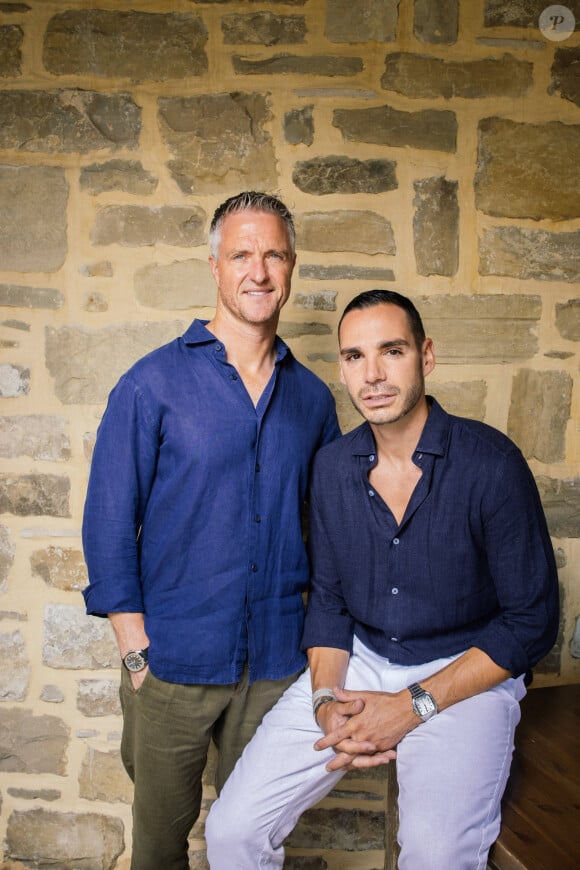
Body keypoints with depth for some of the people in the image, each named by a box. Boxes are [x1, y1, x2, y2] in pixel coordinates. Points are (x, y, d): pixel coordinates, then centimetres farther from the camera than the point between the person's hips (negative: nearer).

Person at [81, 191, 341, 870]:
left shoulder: (312, 397, 4)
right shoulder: (153, 383, -7)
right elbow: (109, 525, -7)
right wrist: (137, 653, -10)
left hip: (278, 661, 3)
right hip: (174, 660, -2)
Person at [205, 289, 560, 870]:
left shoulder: (489, 463, -15)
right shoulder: (333, 466, 1)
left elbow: (532, 621, -10)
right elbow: (328, 597, 10)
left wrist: (414, 706, -15)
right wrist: (326, 700, -8)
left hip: (465, 674, -3)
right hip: (358, 660, 4)